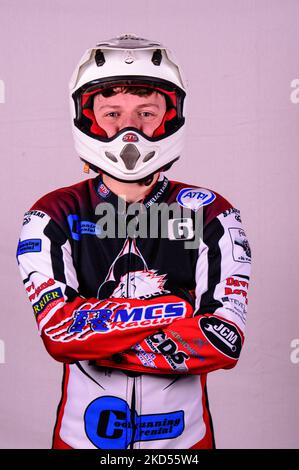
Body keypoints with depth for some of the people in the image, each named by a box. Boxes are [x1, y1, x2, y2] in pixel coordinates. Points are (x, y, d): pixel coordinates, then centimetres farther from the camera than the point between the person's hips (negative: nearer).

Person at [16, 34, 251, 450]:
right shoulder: (54, 217, -8)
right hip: (83, 434, 0)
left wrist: (94, 336, -18)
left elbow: (225, 340, -18)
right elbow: (58, 329, -20)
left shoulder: (211, 215, -9)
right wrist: (176, 307, -20)